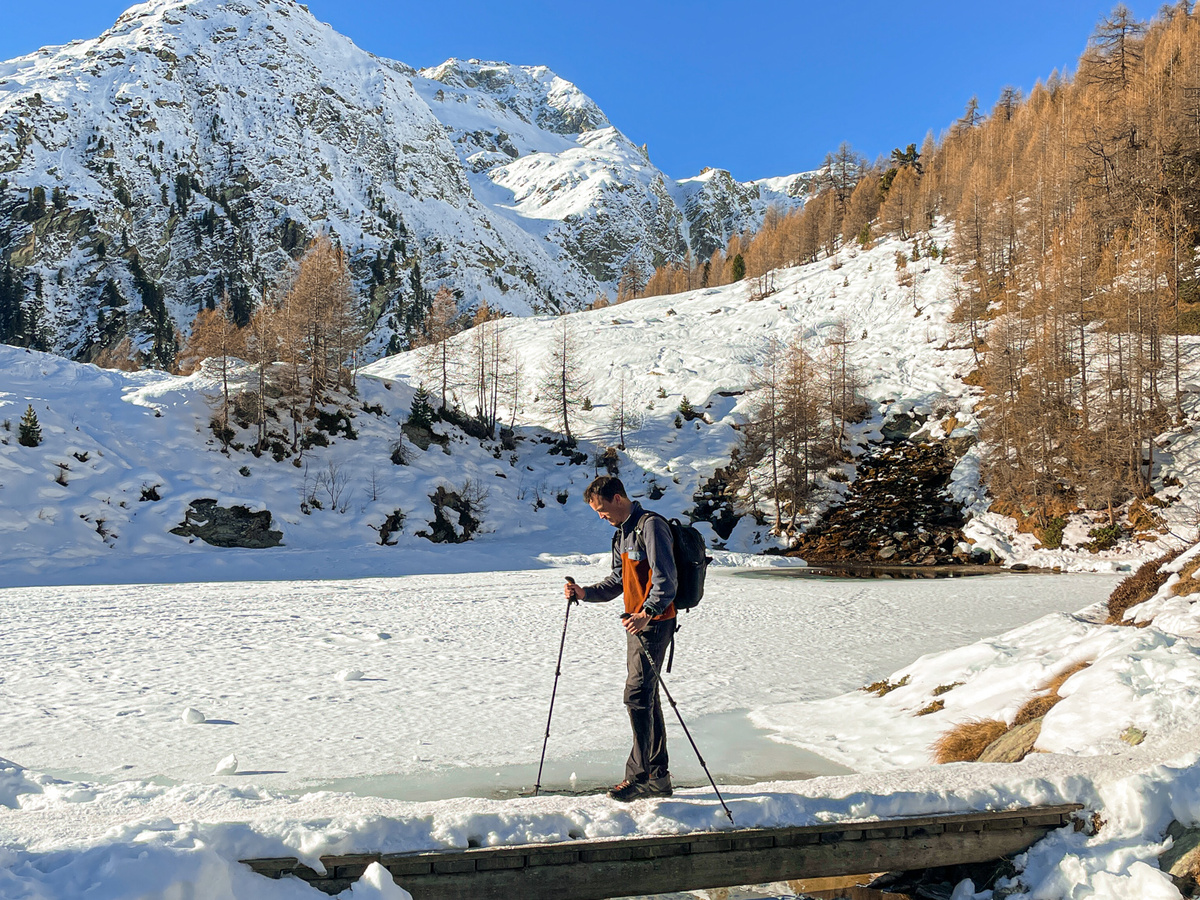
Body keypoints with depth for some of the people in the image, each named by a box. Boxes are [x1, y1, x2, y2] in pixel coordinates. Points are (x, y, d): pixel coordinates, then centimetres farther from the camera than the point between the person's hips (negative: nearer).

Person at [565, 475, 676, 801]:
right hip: (636, 623, 10)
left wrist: (648, 612, -34)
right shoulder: (623, 533, 18)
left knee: (637, 696, -11)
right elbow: (618, 581, 21)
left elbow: (666, 579, -21)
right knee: (646, 698, 11)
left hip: (654, 623, -10)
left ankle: (638, 775, -5)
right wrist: (585, 593, 6)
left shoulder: (651, 525, -12)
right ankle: (658, 777, 17)